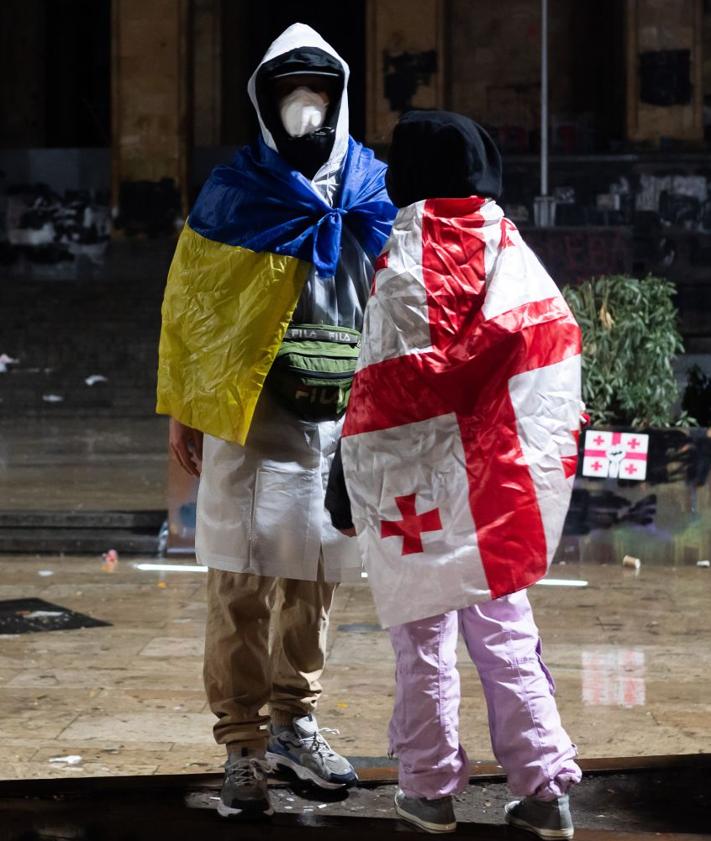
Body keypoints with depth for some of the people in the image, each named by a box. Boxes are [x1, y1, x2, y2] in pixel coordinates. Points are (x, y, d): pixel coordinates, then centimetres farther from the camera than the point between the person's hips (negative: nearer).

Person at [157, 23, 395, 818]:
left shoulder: (373, 197, 8)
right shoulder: (235, 194, 1)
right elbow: (184, 305, 3)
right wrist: (180, 409, 0)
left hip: (343, 421, 3)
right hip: (252, 419, -3)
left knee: (314, 581, 13)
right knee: (242, 588, -4)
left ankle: (295, 722, 28)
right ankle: (242, 748, 4)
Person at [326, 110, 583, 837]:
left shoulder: (406, 262, -10)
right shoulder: (508, 248, 3)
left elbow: (385, 382, -13)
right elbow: (559, 347, 3)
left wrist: (349, 478, -6)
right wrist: (552, 457, 12)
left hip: (417, 484, -4)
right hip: (497, 487, 4)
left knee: (423, 637, 8)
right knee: (503, 628, 11)